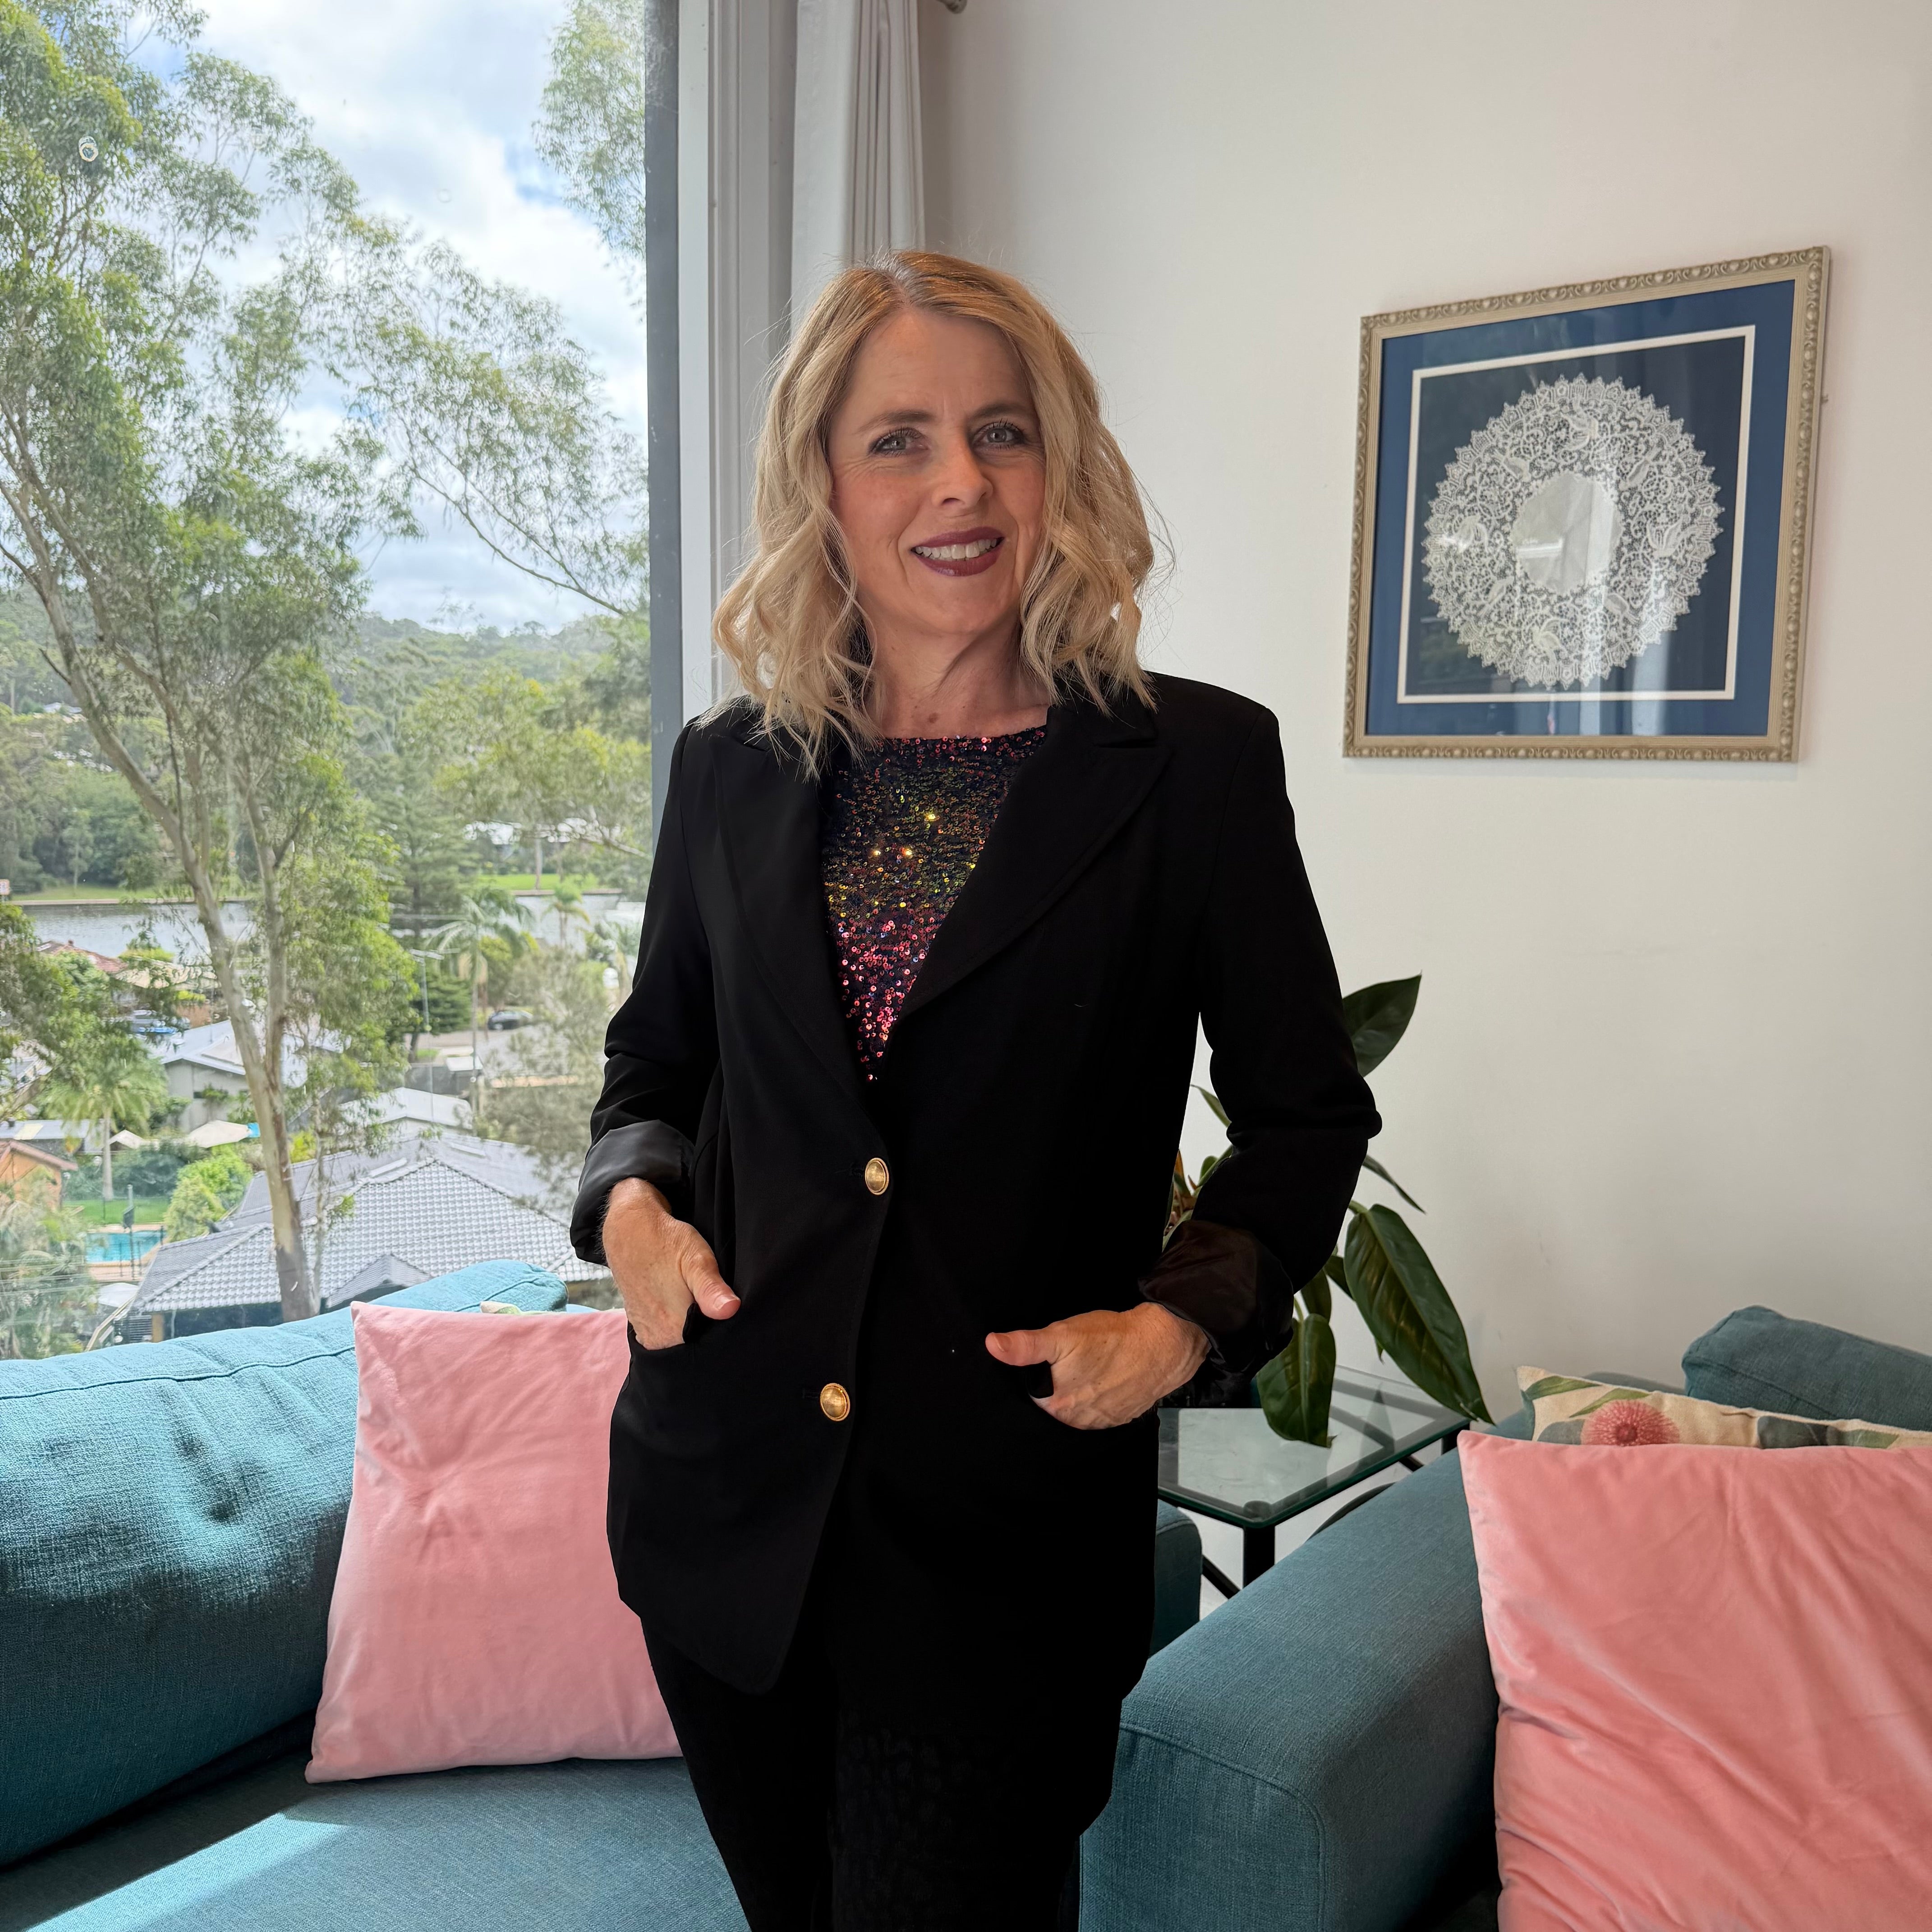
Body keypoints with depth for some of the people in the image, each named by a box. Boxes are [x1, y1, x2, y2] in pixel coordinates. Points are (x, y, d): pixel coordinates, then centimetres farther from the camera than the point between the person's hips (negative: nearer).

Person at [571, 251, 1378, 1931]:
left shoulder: (1199, 764, -6)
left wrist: (1188, 1316, -15)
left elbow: (1308, 1113, 0)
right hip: (723, 1502, 4)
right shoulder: (733, 771, 3)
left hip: (1009, 1523, -3)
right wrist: (634, 1199, -5)